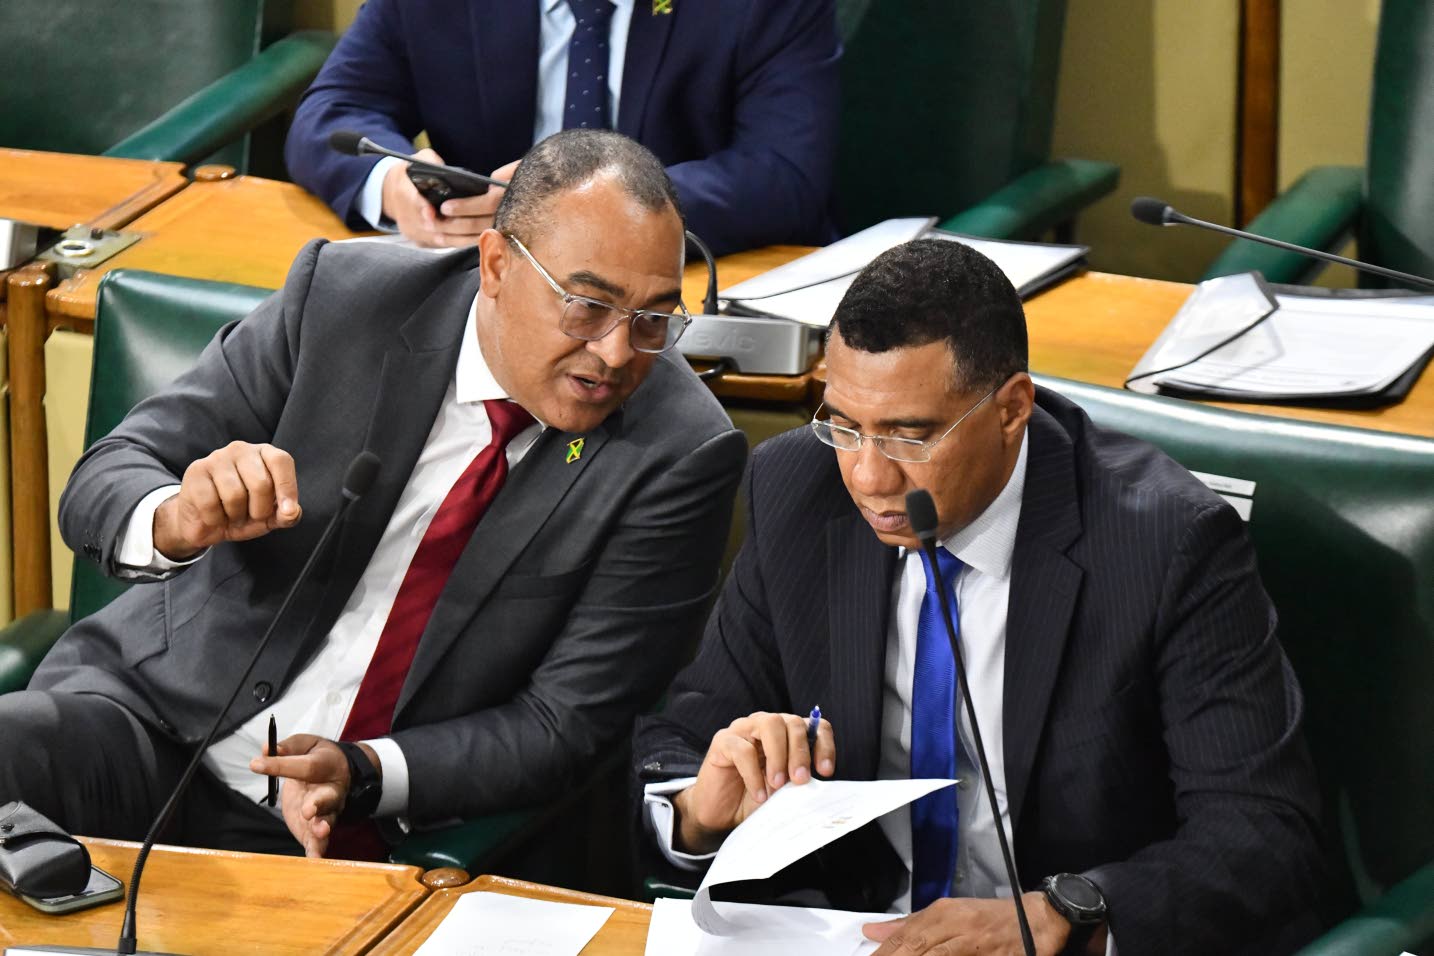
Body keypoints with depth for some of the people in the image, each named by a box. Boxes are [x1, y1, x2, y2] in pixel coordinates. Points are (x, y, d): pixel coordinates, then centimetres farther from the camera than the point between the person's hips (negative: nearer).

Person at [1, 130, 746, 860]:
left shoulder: (681, 455, -10)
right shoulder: (344, 294, -6)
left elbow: (563, 724, -8)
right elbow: (106, 482, -4)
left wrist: (363, 774, -24)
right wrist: (178, 521, -29)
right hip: (160, 713, 2)